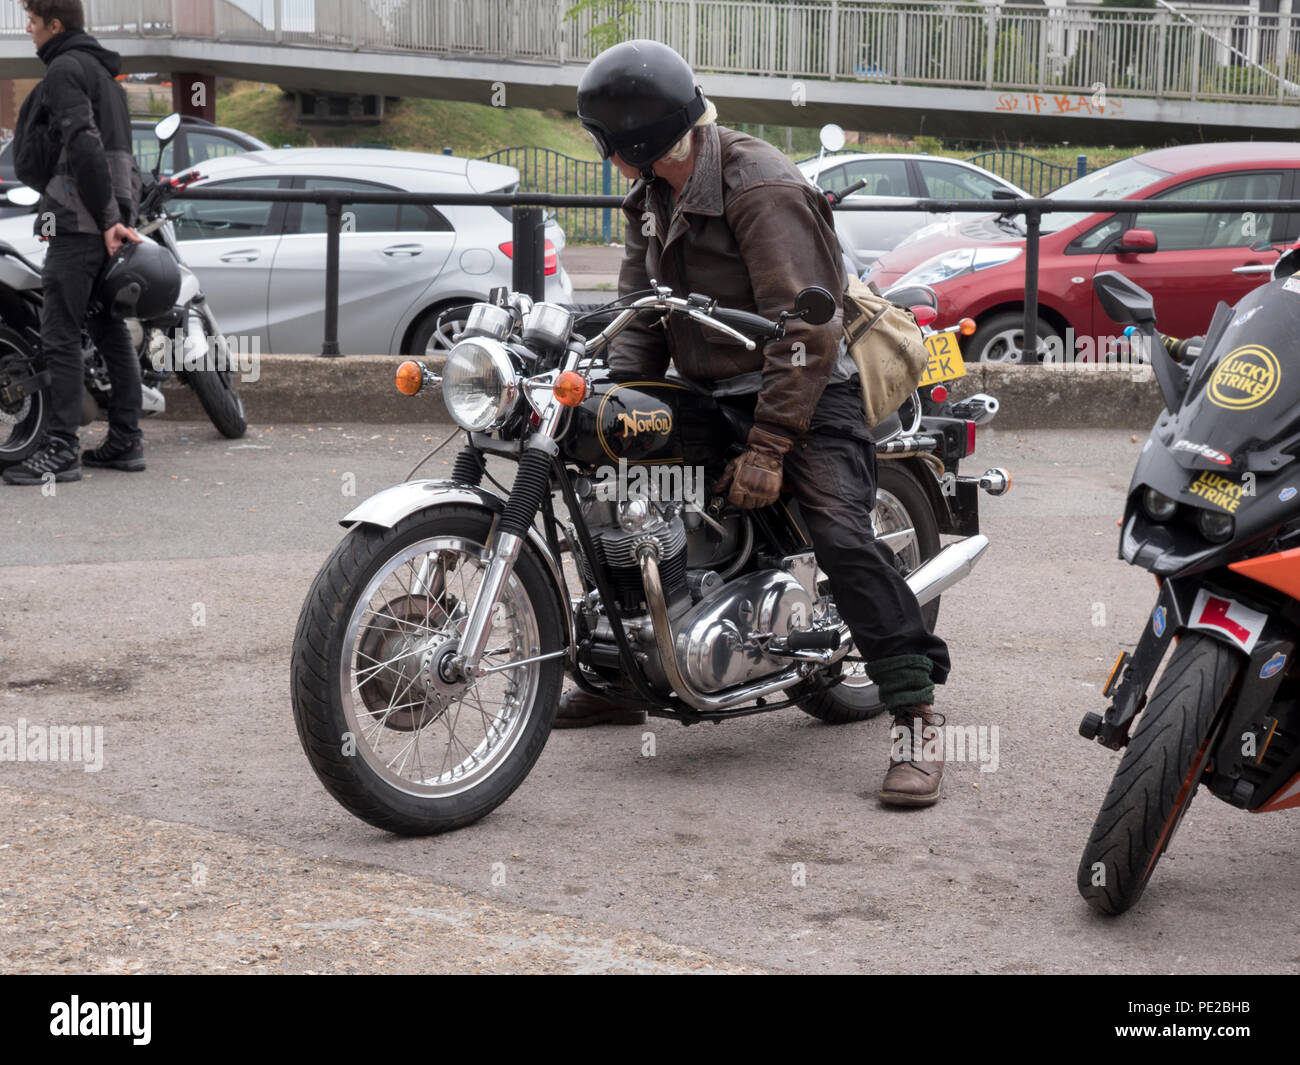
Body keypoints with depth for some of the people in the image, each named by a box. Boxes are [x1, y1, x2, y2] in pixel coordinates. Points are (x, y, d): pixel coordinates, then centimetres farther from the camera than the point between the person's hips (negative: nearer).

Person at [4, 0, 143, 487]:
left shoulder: (64, 70, -10)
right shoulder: (104, 70, 21)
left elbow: (84, 145, -21)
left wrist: (107, 218, -20)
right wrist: (119, 216, 18)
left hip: (79, 223, -10)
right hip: (113, 218, 10)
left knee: (60, 335, -8)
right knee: (111, 331, 12)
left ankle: (61, 450, -9)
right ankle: (125, 442, 15)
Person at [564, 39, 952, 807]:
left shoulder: (761, 188, -20)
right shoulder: (653, 197, 9)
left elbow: (805, 329, -25)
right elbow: (642, 311, 11)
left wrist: (767, 446, -28)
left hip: (805, 391, -9)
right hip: (709, 393, 9)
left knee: (840, 532, -26)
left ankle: (917, 716, -26)